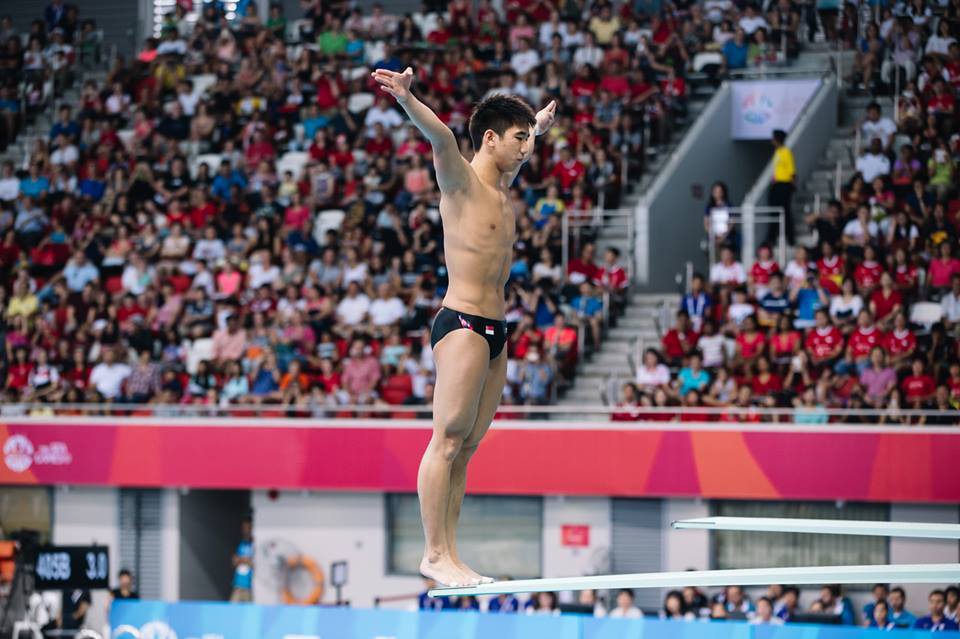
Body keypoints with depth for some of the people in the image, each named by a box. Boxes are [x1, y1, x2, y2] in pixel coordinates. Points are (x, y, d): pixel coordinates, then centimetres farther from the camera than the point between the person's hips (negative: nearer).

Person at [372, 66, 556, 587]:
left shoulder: (502, 186, 19)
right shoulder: (461, 181, -4)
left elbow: (517, 155, 43)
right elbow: (441, 138, -25)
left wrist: (539, 126, 60)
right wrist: (406, 100, -42)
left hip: (494, 330, 9)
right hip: (462, 324, -9)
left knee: (466, 447, 5)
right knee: (447, 441, -10)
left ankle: (449, 556, 4)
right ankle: (434, 555, -13)